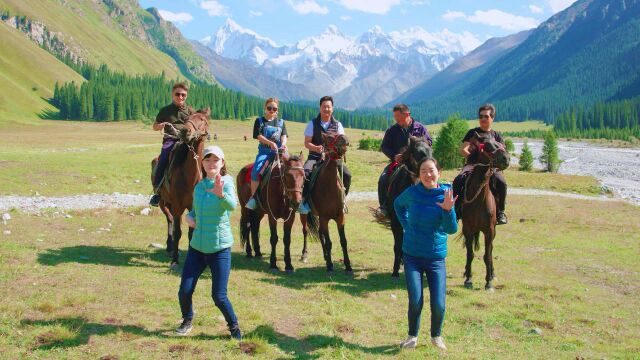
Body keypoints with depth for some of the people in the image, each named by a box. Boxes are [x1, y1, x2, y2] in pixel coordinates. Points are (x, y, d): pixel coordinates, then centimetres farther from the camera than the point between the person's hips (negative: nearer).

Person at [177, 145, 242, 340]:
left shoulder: (226, 183, -12)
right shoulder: (199, 187, 5)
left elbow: (232, 204, -32)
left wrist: (221, 194, -53)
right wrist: (189, 216, -2)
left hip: (220, 248, -5)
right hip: (197, 246, 5)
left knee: (219, 296, -4)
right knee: (184, 291, 3)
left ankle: (234, 326, 22)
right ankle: (187, 321, 32)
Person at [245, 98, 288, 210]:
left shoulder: (281, 122, 15)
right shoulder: (260, 121, 8)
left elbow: (284, 135, 3)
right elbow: (259, 136, -5)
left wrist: (283, 144, -20)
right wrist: (271, 143, -20)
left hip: (279, 151, 2)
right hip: (264, 151, -2)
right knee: (256, 170, -25)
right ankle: (253, 197, -15)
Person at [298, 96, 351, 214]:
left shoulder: (337, 124, 7)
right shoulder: (313, 123, 3)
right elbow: (307, 143, -1)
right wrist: (316, 148, -21)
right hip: (315, 156, -1)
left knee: (347, 175, -21)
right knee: (305, 172, -32)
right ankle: (305, 199, -18)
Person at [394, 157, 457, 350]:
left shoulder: (446, 195, -9)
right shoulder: (412, 192, -7)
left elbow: (451, 229, -15)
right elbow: (398, 204, 16)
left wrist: (448, 210, -31)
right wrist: (406, 225, 5)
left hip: (436, 257, 0)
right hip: (412, 256, 0)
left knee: (438, 304, -2)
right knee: (415, 302, -4)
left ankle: (436, 336, 27)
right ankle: (412, 336, 23)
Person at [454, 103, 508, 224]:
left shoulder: (496, 135, 21)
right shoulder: (473, 133, 19)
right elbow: (463, 149, 10)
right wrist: (474, 156, -6)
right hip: (473, 164, 0)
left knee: (502, 182, -31)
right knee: (458, 180, -31)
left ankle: (500, 211, -12)